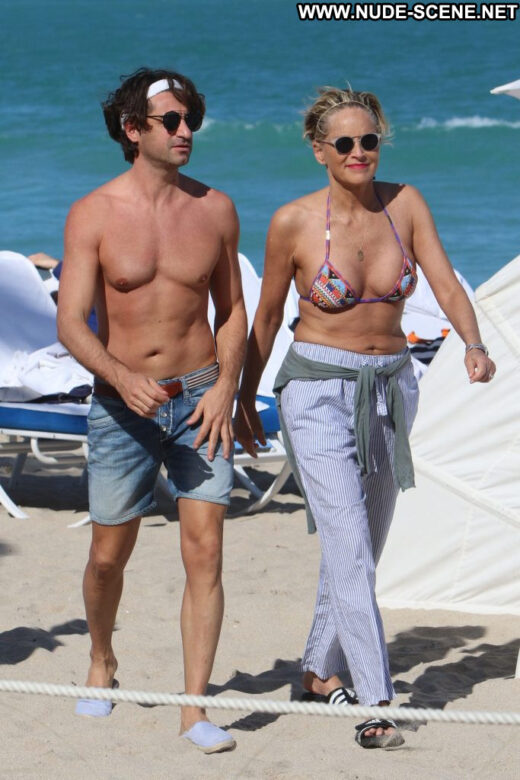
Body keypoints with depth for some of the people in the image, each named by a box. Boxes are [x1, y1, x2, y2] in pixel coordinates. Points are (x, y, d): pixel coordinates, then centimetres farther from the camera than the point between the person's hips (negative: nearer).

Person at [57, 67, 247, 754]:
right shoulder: (93, 215, -6)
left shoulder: (215, 209, 2)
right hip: (121, 405, -1)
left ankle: (195, 708, -4)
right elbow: (70, 321, -11)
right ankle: (102, 661, 40)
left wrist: (225, 388, -4)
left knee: (205, 551, -9)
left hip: (200, 399, 1)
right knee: (109, 554, 11)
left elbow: (232, 310, 11)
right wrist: (122, 377, -28)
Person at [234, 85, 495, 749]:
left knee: (364, 542, 14)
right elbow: (266, 318, 0)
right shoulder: (293, 223, -11)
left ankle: (320, 670, 33)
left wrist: (473, 345, -30)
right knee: (349, 549, -13)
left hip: (390, 388, 5)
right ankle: (376, 704, -13)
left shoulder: (404, 203, -3)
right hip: (319, 390, -4)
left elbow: (445, 282, -11)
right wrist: (244, 401, 8)